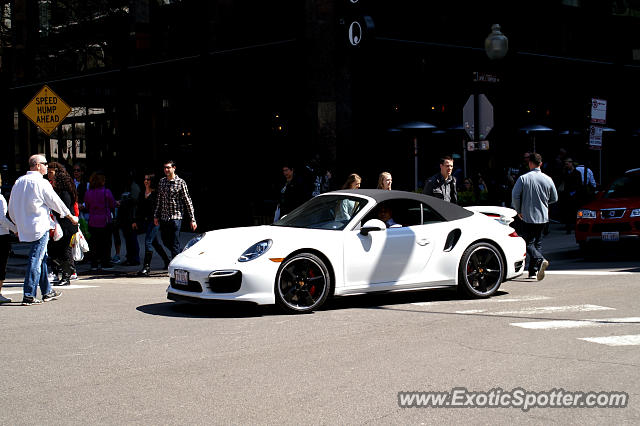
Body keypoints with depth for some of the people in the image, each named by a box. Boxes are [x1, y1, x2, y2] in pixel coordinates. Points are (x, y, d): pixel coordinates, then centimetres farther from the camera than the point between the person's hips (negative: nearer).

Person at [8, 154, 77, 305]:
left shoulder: (19, 182, 10)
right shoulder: (41, 183, -12)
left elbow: (11, 209, 14)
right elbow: (55, 202, -5)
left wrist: (18, 225, 27)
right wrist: (71, 217, 8)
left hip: (24, 228, 8)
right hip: (40, 227, -8)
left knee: (42, 258, 17)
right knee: (35, 260, -6)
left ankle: (47, 291, 25)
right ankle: (29, 295, -8)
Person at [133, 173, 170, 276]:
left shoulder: (156, 193, -7)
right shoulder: (142, 194, 14)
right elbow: (139, 208, 19)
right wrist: (136, 221, 16)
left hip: (154, 220, -8)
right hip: (145, 221, 8)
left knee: (148, 241, -16)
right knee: (155, 242, 15)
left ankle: (146, 267, -16)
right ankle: (167, 262, 30)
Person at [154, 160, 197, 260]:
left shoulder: (181, 182, -6)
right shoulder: (162, 181, 9)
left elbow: (188, 202, -5)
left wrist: (192, 219, -8)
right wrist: (156, 216, 16)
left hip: (176, 217, -6)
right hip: (164, 217, 6)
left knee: (175, 244, -7)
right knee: (165, 242, 12)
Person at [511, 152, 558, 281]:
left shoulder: (523, 178, -9)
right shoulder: (548, 179, 1)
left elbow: (515, 195, -13)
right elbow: (554, 198, 10)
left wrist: (519, 211, 3)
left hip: (528, 217, -4)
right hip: (542, 217, 4)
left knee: (528, 243, 1)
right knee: (537, 243, 12)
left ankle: (540, 260, -26)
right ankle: (533, 272, 11)